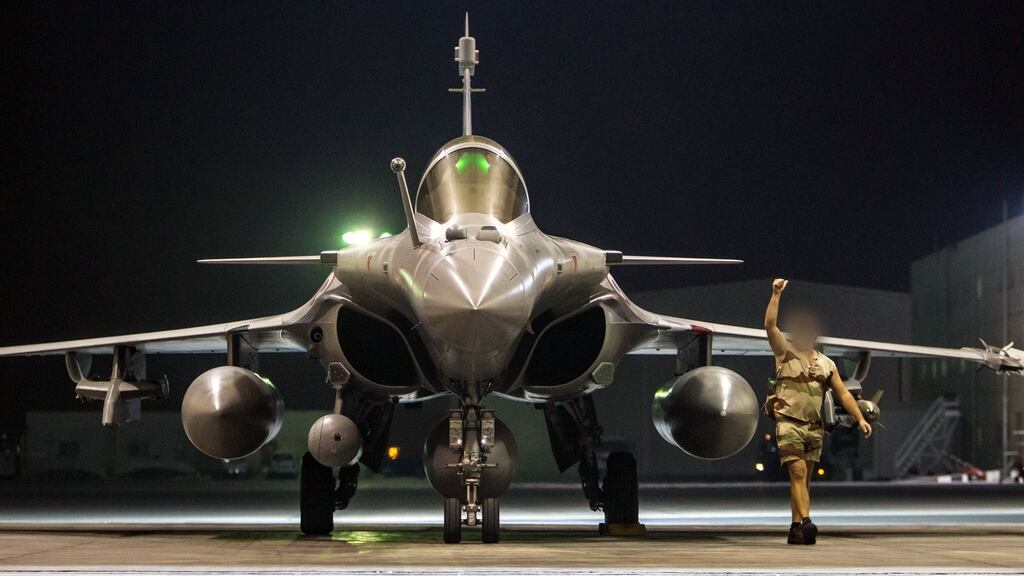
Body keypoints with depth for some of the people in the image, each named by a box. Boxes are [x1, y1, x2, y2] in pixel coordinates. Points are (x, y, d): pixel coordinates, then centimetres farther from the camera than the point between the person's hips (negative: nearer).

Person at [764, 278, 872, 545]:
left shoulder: (826, 364, 15)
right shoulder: (785, 353, 5)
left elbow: (843, 393, 14)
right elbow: (770, 325, -7)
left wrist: (860, 418, 6)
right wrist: (776, 294, -13)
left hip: (815, 427, 4)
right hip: (789, 422, -4)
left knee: (803, 478, 6)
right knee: (797, 473, -16)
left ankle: (796, 527, 8)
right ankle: (806, 521, -25)